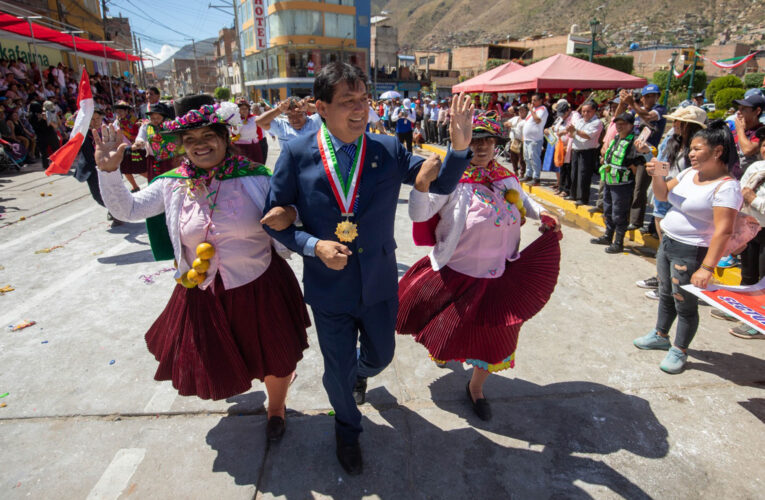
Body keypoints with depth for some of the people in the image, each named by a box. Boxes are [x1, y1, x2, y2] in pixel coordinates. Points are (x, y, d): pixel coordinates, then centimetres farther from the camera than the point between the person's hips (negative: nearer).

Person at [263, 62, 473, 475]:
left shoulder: (388, 150, -8)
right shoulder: (297, 154, -13)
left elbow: (442, 183, -3)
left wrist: (459, 145, -21)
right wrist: (313, 246, -21)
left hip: (380, 285, 2)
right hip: (329, 289, -2)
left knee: (380, 356, 23)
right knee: (338, 371, 16)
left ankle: (360, 374, 65)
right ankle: (347, 430, 51)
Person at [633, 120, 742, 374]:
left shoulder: (726, 187, -19)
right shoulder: (689, 173, 4)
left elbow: (723, 231, -23)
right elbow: (663, 195, 15)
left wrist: (707, 268, -28)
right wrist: (656, 175, -7)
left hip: (691, 252, -8)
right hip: (667, 242, 8)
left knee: (684, 303, 4)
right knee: (666, 294, 22)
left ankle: (679, 351, 21)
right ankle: (660, 335, 40)